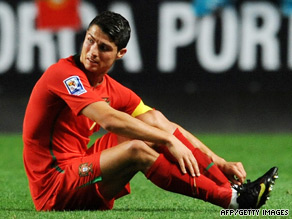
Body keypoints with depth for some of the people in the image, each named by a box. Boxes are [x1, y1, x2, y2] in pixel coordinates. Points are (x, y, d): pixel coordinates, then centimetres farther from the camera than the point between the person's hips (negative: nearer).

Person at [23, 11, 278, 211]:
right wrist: (169, 140, -27)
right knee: (137, 150, -27)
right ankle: (232, 198, -25)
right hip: (54, 190, -8)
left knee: (154, 121, 0)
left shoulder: (113, 90, 10)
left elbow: (162, 124, 10)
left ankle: (228, 184, -10)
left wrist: (220, 163, 1)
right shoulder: (66, 73, -15)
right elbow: (109, 120, -28)